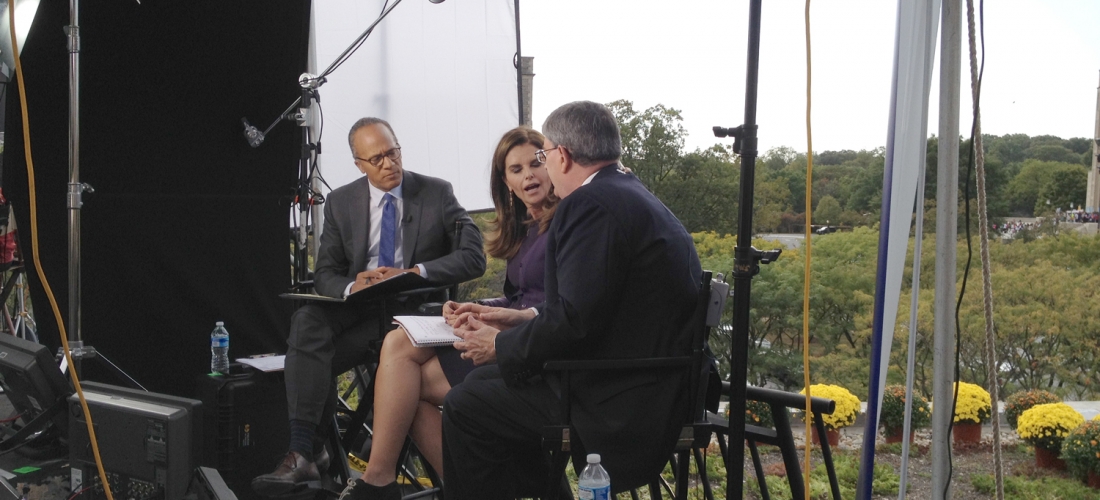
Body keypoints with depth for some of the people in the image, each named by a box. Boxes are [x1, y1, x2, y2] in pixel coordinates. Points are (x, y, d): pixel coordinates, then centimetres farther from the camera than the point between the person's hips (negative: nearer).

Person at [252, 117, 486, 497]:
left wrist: (415, 272, -21)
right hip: (359, 309, 2)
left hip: (415, 309, -2)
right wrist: (351, 287, -18)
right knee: (307, 320, -30)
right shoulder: (340, 202, 9)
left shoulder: (437, 193, 2)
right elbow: (324, 275, 7)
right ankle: (304, 452, -34)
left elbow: (474, 258, -7)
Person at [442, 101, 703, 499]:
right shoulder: (630, 196, 13)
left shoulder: (592, 204, -18)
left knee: (464, 406, -3)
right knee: (483, 381, 18)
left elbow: (575, 320, -22)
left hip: (621, 407, -10)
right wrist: (525, 318, 13)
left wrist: (501, 345, -8)